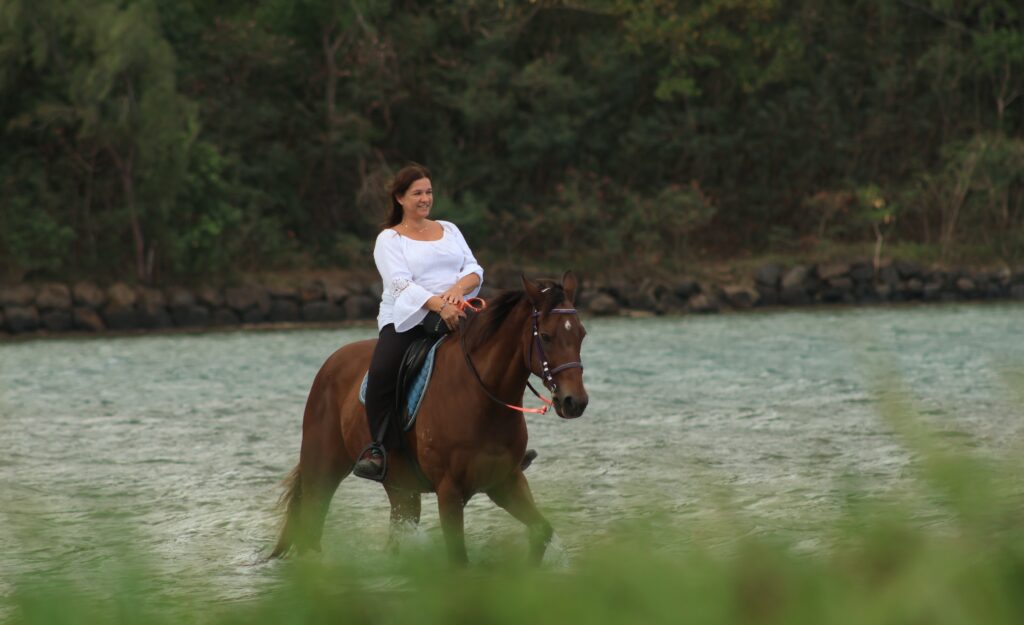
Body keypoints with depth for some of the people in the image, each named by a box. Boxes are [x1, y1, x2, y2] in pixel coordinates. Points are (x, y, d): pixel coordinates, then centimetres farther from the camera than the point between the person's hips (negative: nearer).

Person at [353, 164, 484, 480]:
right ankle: (377, 447, -18)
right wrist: (438, 305, -27)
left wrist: (459, 288, -15)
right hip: (407, 319, -4)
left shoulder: (449, 230, 19)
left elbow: (474, 270, 10)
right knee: (382, 371, -31)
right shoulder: (389, 239, 5)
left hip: (454, 315, 4)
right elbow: (401, 284, -11)